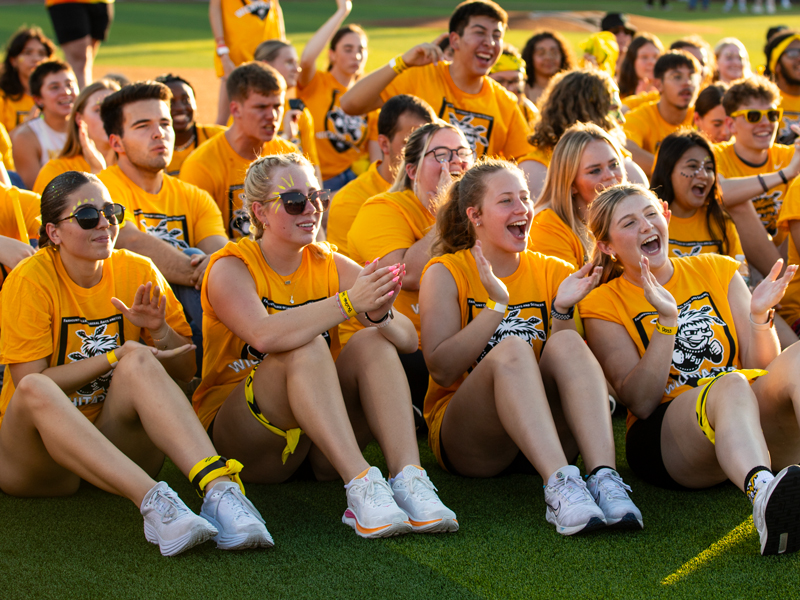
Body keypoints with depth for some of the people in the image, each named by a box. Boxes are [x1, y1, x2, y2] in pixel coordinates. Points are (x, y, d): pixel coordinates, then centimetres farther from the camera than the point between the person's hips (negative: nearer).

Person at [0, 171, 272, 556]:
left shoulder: (138, 273, 4)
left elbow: (187, 369, 9)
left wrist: (161, 332, -12)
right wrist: (115, 357, -17)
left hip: (117, 445, 3)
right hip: (38, 463, -3)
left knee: (139, 361, -26)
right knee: (35, 390, -35)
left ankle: (219, 487, -46)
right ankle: (153, 501, -52)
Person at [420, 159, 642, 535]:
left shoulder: (550, 272, 11)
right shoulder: (446, 272, 1)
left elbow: (567, 365, 5)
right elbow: (442, 371, -12)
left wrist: (561, 311, -11)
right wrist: (495, 305, -19)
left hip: (545, 436, 3)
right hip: (465, 441, -3)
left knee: (567, 342, -24)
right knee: (512, 348, -31)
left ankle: (603, 476, -42)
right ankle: (560, 484, -49)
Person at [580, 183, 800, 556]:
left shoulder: (718, 271, 18)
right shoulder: (603, 307, 8)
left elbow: (760, 368, 13)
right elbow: (640, 403, -6)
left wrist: (759, 316, -6)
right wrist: (666, 322, -15)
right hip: (663, 437, -3)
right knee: (730, 385, -36)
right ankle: (765, 496, -67)